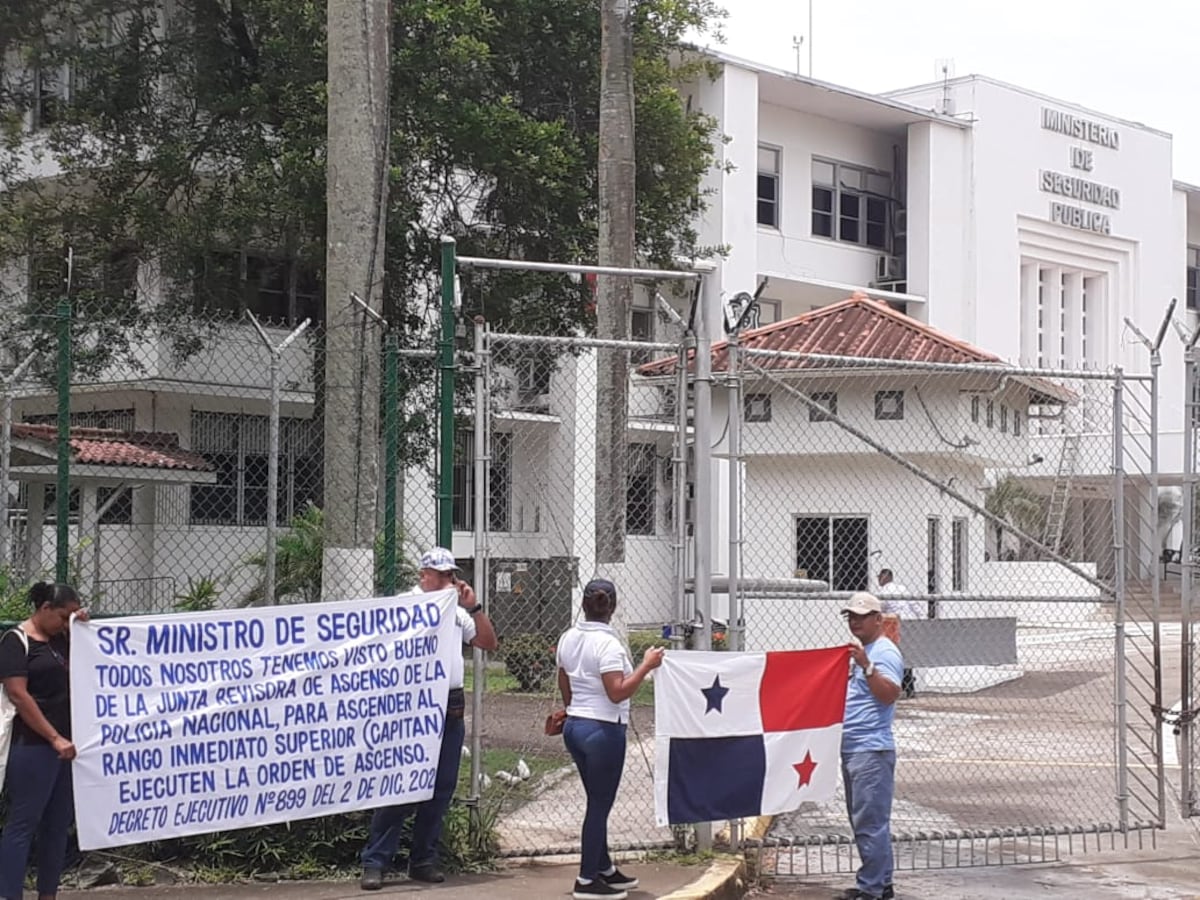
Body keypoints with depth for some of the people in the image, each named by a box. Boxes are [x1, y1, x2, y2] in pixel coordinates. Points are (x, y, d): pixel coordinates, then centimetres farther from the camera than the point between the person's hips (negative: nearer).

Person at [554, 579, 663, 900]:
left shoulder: (568, 638, 7)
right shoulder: (607, 643, -18)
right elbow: (617, 693, -23)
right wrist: (646, 666, -19)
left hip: (574, 726, 8)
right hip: (603, 730, -8)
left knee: (598, 801, 19)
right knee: (600, 804, 1)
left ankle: (605, 869, 29)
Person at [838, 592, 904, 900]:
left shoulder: (884, 653, -10)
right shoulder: (857, 651, 20)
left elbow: (889, 694, -24)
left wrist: (866, 666, -30)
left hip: (872, 750, -10)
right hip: (851, 748, 10)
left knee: (870, 822, -10)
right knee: (863, 820, 14)